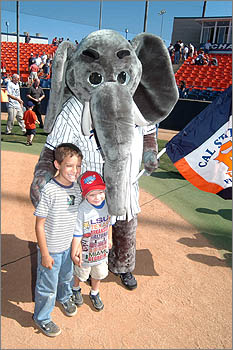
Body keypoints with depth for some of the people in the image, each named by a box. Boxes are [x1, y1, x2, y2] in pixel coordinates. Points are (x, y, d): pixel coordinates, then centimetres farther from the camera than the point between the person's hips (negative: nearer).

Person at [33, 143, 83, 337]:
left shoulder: (78, 187, -7)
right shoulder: (49, 190, -27)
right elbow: (39, 225, -19)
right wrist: (45, 254, -16)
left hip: (69, 246, 6)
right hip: (51, 249, -6)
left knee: (67, 276, 29)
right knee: (48, 286, 13)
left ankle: (65, 297, 59)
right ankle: (42, 318, 39)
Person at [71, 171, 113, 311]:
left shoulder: (108, 204, -15)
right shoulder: (82, 210, -31)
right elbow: (77, 234, -22)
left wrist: (109, 239, 16)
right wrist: (74, 254, -14)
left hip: (102, 251, 4)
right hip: (85, 252, -4)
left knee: (98, 275, 26)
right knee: (80, 274, 25)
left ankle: (95, 294, 56)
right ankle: (76, 289, 58)